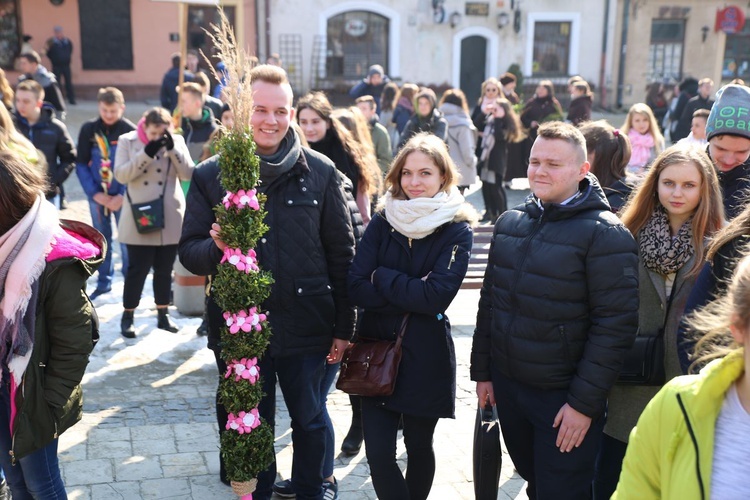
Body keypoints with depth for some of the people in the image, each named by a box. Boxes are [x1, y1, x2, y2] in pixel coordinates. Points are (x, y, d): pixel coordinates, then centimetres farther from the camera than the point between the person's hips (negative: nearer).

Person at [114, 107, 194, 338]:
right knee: (137, 269, 0)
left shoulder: (177, 141, 3)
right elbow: (121, 175, -11)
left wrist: (172, 148, -17)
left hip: (170, 219, 2)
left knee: (164, 269, 12)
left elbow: (189, 173, -5)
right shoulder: (127, 141, 0)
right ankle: (127, 317, 14)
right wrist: (147, 152, -19)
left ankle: (163, 314, 25)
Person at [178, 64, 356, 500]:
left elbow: (342, 254, 1)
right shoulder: (211, 175, -1)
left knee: (309, 419, 17)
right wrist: (216, 247, -23)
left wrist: (344, 327, 1)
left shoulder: (320, 173, -3)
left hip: (305, 327, 0)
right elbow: (190, 251, 1)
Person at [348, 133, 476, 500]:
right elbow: (356, 288, -9)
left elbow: (437, 296, -19)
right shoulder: (382, 222, 1)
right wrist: (410, 297, -17)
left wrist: (382, 278, -12)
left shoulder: (457, 230, -6)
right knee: (378, 452, -2)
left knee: (418, 446, 14)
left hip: (425, 357, -2)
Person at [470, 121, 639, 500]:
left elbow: (614, 325, -17)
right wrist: (482, 370, 11)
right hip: (507, 384, 6)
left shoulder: (604, 234, -14)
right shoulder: (510, 223, 5)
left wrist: (584, 402, -17)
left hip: (563, 397, -5)